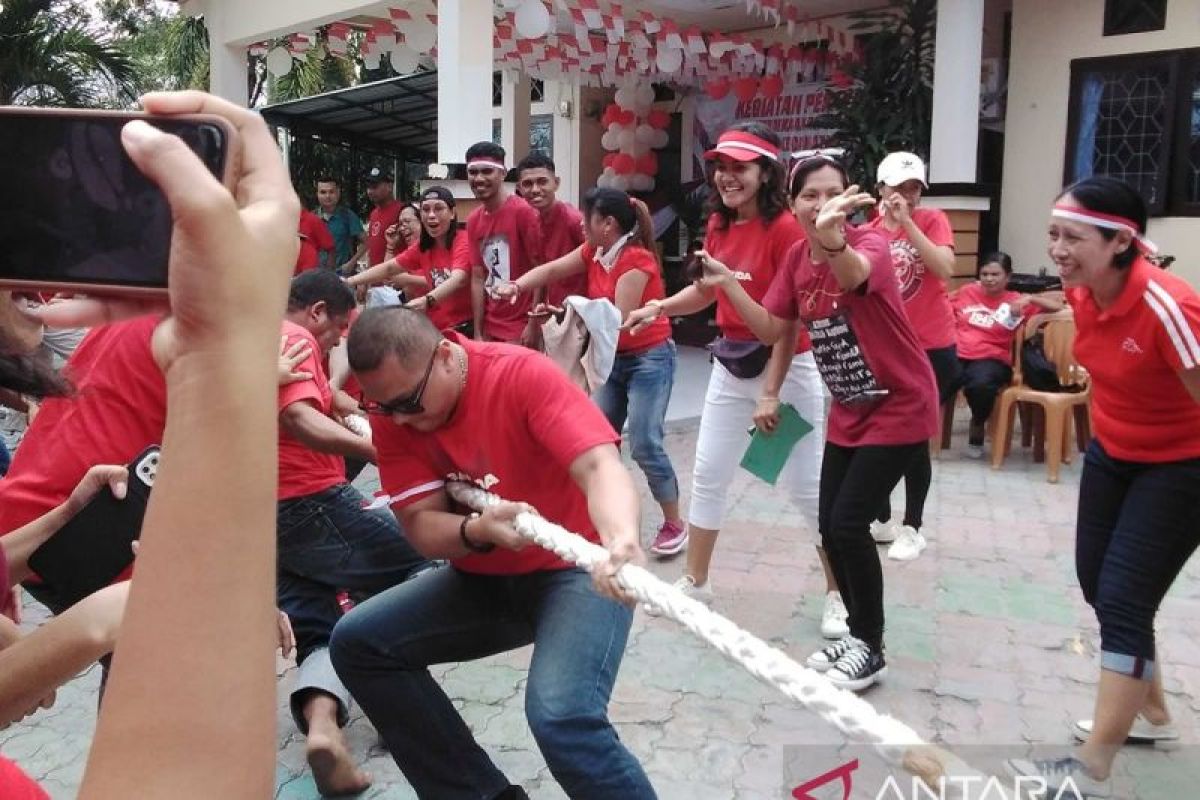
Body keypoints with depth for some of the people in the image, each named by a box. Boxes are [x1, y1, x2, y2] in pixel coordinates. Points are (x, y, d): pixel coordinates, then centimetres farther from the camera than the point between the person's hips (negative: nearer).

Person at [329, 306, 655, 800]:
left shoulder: (523, 375, -22)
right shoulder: (391, 413, -7)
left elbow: (598, 464, -34)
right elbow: (420, 528, -11)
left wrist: (621, 538, -55)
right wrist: (476, 531, -34)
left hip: (575, 569, -6)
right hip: (483, 578, 7)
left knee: (560, 716, -30)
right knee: (357, 643, -3)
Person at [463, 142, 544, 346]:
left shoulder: (523, 211, -11)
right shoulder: (473, 221, 7)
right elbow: (478, 278, 8)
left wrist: (533, 325, -13)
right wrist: (478, 332, 4)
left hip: (522, 326, -6)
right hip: (490, 327, 6)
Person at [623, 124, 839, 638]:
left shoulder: (784, 229, -18)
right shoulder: (718, 226, 4)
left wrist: (771, 393, -21)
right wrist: (661, 308, -3)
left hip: (787, 368, -7)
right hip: (730, 365, 7)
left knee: (806, 486, 2)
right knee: (708, 475, 12)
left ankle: (838, 594, 20)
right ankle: (695, 582, 27)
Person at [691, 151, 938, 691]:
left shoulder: (870, 243, -21)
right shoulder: (797, 258, -1)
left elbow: (854, 274, -46)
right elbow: (772, 330, 2)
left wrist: (832, 237, -67)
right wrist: (729, 284, -8)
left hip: (900, 407, -7)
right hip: (849, 412, 7)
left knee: (848, 523, -11)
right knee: (830, 527, 6)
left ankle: (871, 650, 9)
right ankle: (858, 633, 27)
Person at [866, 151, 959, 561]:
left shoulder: (933, 220, -6)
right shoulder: (868, 232, 3)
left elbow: (945, 269, -23)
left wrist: (907, 222, -24)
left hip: (931, 348, -3)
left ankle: (912, 528, 16)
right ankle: (881, 519, 26)